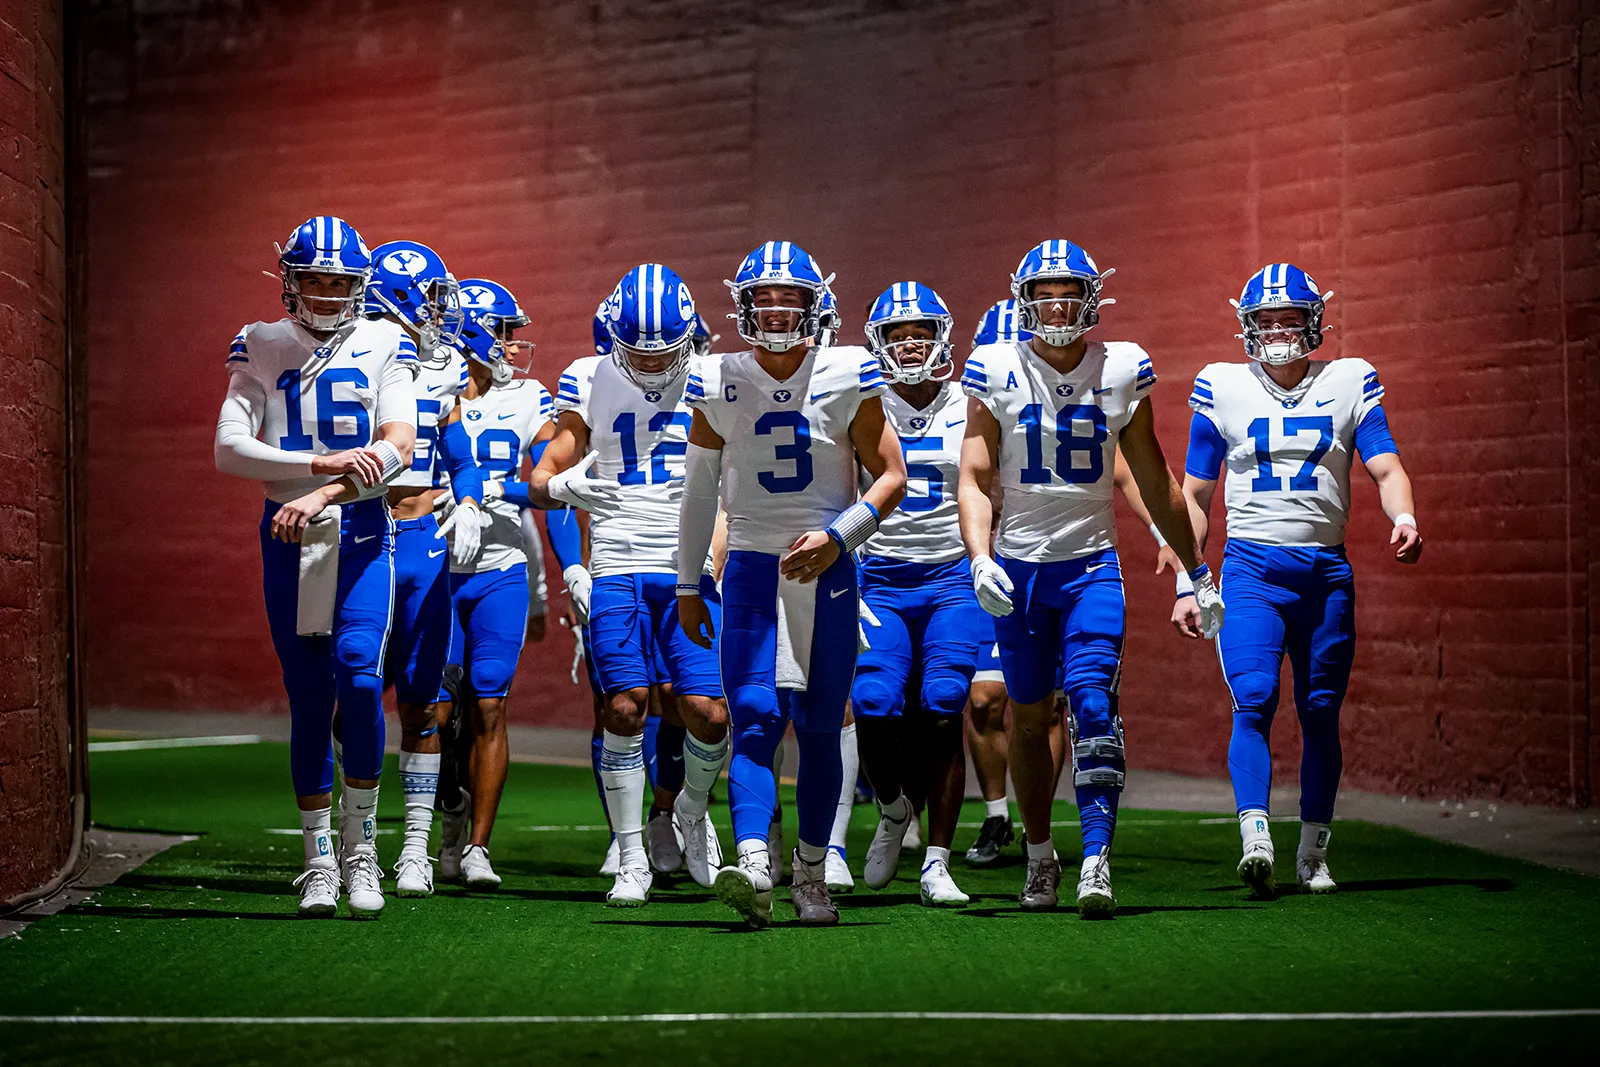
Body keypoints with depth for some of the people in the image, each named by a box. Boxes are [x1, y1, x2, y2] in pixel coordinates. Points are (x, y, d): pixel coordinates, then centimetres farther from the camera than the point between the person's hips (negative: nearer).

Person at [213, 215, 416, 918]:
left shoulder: (382, 346, 4)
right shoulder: (260, 348, 6)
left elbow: (398, 446, -8)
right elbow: (230, 449, -6)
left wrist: (321, 496, -19)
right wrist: (322, 463, -17)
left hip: (361, 529, -1)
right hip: (287, 531, 1)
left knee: (357, 676, -18)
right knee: (308, 699, 3)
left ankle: (361, 846, -3)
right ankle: (319, 863, 11)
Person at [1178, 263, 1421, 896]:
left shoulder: (1350, 383, 7)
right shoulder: (1221, 388, 6)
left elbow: (1386, 469, 1)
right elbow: (1195, 496, 11)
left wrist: (1403, 518, -21)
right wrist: (1185, 585, 6)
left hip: (1326, 569, 1)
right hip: (1250, 567, -1)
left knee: (1321, 713, 5)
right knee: (1253, 701, -18)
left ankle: (1312, 855, 14)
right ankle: (1255, 839, -26)